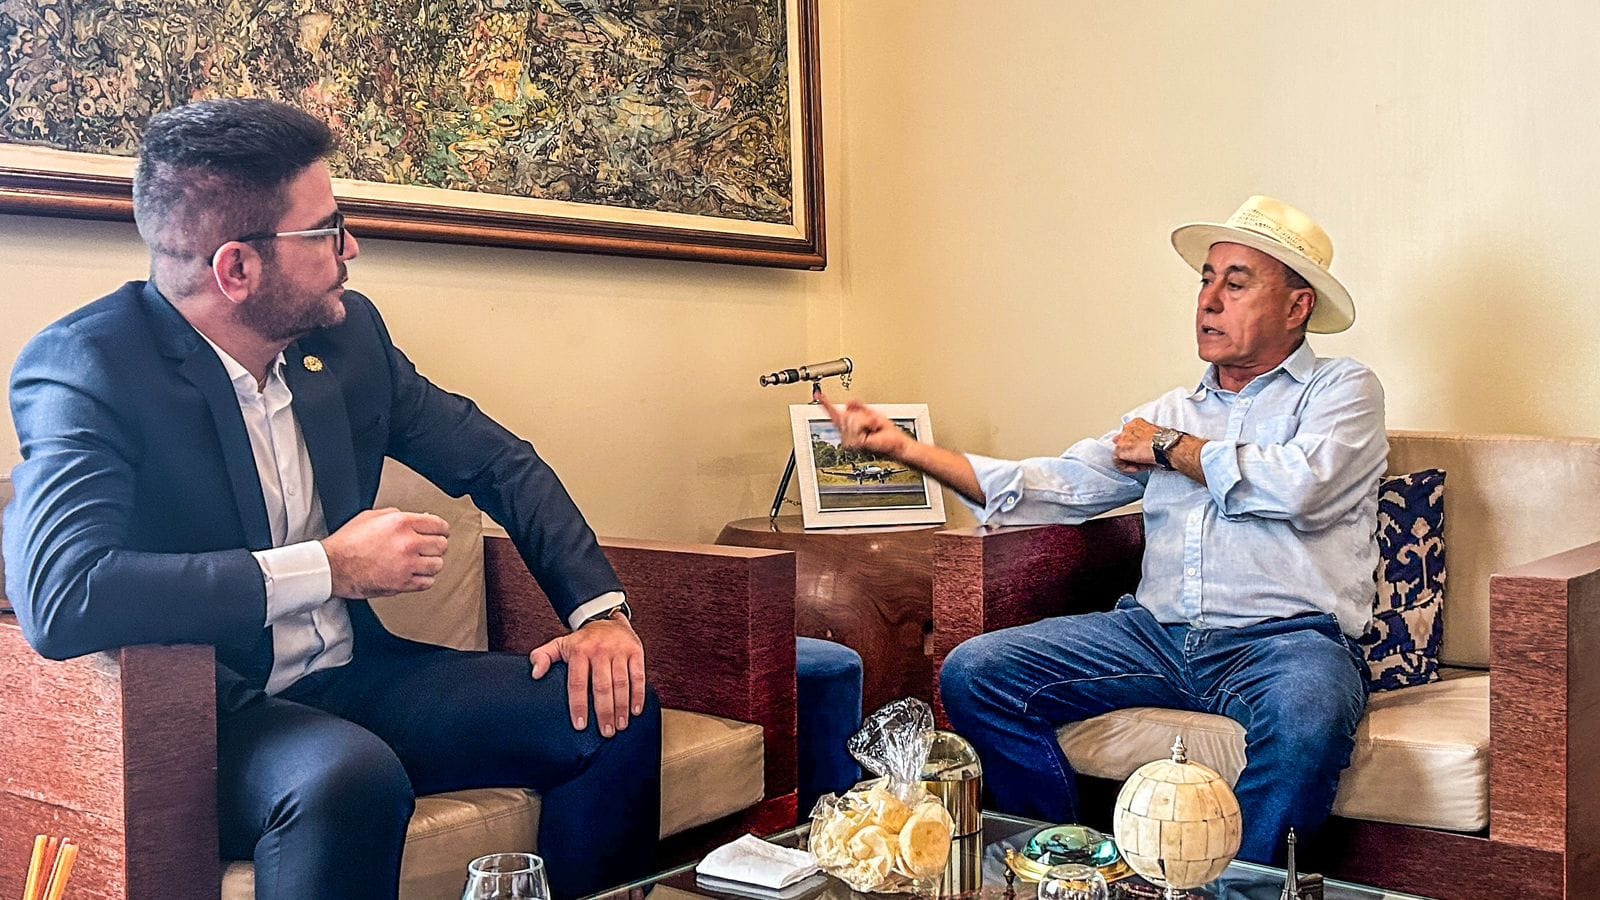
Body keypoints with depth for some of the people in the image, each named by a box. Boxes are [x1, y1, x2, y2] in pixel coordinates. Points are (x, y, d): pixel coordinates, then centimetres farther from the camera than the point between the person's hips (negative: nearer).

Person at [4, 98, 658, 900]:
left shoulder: (348, 332, 2)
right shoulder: (86, 367, -16)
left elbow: (494, 459, 11)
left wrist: (599, 609, -3)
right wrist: (330, 567, -24)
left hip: (352, 681, 6)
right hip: (202, 716, -6)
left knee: (615, 710, -8)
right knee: (352, 774, -37)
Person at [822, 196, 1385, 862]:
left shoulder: (1344, 389, 8)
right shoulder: (1170, 411, 22)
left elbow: (1298, 484, -14)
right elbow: (1057, 487, 11)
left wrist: (1172, 448, 2)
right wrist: (904, 447, 2)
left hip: (1288, 636, -4)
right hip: (1157, 632, 5)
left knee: (1305, 718, -39)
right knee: (974, 672, -10)